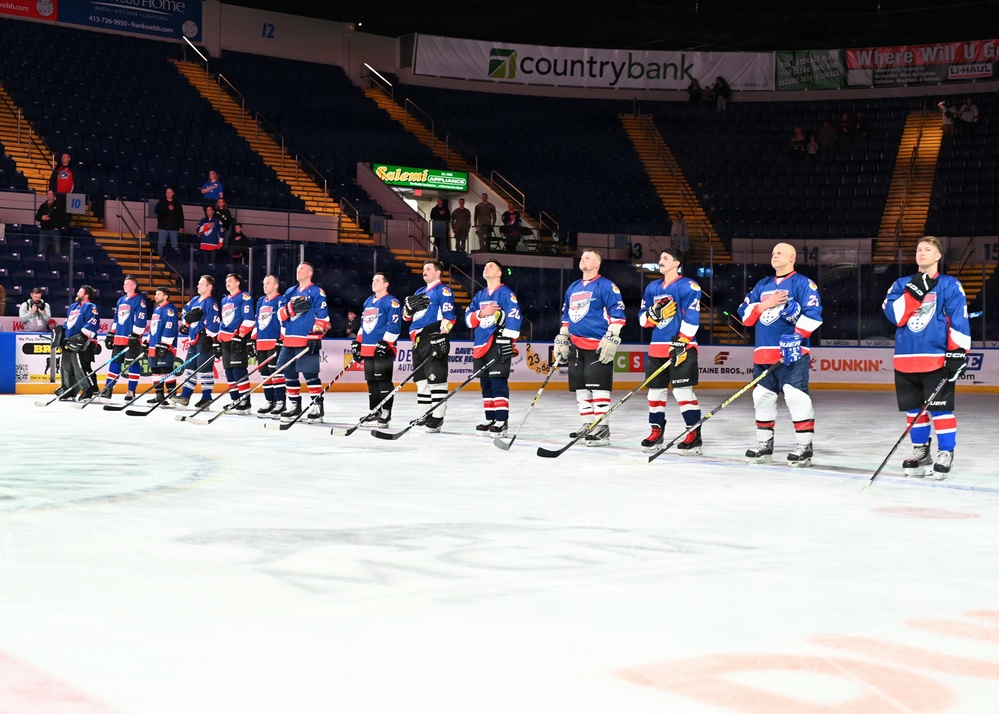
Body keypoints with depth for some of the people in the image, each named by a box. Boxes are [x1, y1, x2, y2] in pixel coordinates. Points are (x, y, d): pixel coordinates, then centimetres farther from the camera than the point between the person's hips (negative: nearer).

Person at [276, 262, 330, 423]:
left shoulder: (317, 292, -4)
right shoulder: (290, 292, 16)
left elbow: (322, 316, -10)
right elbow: (280, 314, 8)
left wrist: (316, 335, -18)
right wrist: (292, 307, -12)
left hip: (307, 341, -7)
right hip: (289, 340, 7)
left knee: (310, 374, -8)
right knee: (289, 373, 11)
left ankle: (317, 406, -2)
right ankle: (295, 405, 21)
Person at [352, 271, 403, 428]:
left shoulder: (391, 302, -7)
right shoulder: (368, 302, 19)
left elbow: (394, 325, -15)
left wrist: (385, 343, -20)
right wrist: (357, 342, 20)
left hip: (384, 350, -8)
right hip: (368, 349, 8)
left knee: (383, 380, -10)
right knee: (371, 381, 11)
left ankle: (386, 412, -8)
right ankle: (374, 411, 19)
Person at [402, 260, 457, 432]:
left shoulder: (443, 291, -3)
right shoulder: (420, 292, 23)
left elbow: (449, 316, -13)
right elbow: (407, 317, 23)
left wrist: (442, 337, -21)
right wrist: (410, 304, 1)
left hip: (434, 339, -9)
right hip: (418, 341, 9)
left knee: (436, 379, -11)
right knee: (422, 380, 10)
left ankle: (437, 418, -11)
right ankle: (426, 415, 16)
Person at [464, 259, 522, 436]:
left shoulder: (506, 293, -2)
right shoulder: (479, 295, 19)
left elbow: (514, 317, -11)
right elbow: (468, 318, 11)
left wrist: (507, 340, -17)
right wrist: (481, 313, -9)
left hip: (498, 346, -7)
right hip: (480, 346, 7)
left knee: (498, 383, -11)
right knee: (485, 384, 9)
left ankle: (501, 422, -12)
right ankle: (490, 420, 16)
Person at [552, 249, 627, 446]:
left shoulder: (606, 286, -6)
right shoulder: (573, 288, 18)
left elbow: (618, 315, -11)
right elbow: (566, 317, 25)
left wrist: (611, 341, -17)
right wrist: (561, 341, 20)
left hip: (598, 345, -8)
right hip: (576, 345, 8)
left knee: (598, 385, -9)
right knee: (580, 386, 9)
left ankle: (602, 427, -8)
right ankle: (587, 424, 18)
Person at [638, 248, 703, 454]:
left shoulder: (688, 286, -7)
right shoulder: (653, 287, 15)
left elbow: (691, 317, -14)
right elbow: (643, 317, 12)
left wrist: (681, 342, -20)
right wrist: (655, 313, -10)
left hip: (682, 347, -7)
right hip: (657, 347, 7)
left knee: (683, 389, -12)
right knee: (656, 389, 10)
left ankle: (694, 434, -7)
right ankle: (656, 432, 23)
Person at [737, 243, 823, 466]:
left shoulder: (802, 283, -1)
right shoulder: (762, 285, 18)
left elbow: (813, 312, -13)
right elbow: (745, 314, 11)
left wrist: (797, 336, -23)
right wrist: (765, 304, -5)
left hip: (792, 352, -7)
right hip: (764, 353, 7)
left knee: (796, 396, -14)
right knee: (762, 397, 10)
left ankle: (804, 446, -8)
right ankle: (764, 444, 22)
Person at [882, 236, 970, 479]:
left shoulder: (950, 285, 0)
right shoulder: (902, 284, 12)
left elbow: (958, 320, -6)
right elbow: (893, 314, -4)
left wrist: (957, 353, -14)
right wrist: (914, 292, -14)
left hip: (937, 357, -4)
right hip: (906, 358, 4)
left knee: (940, 407, -6)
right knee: (913, 409, 11)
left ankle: (945, 453, 5)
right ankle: (920, 452, 24)